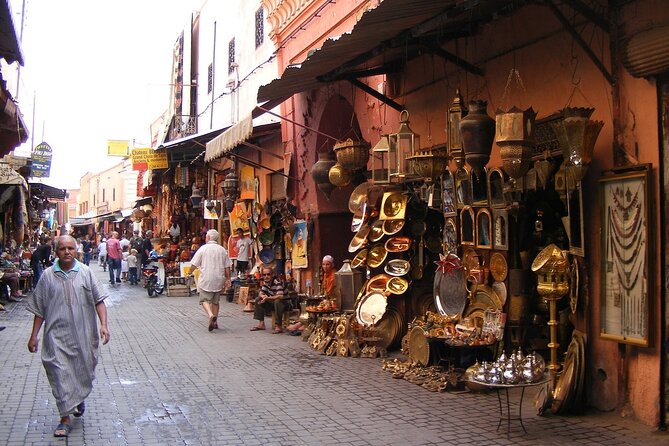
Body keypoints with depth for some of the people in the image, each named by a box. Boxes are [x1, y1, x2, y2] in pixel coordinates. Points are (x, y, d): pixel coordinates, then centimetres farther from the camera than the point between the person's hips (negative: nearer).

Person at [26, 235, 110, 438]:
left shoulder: (86, 272, 0)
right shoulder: (48, 276, 1)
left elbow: (98, 300, -1)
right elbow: (39, 309, 6)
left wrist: (103, 324, -13)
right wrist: (34, 336, 4)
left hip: (83, 335, 1)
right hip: (57, 335, -1)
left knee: (83, 371, 14)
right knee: (60, 375, -4)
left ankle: (80, 398, 44)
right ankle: (65, 419, 5)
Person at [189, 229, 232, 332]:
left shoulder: (203, 248, -4)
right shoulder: (222, 250, 6)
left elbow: (194, 264, -3)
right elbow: (227, 267, 6)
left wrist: (190, 272, 14)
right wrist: (228, 279, 13)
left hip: (206, 279, -4)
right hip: (218, 279, 4)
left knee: (205, 300, 0)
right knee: (215, 301, 14)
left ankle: (211, 315, -25)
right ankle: (214, 322, 17)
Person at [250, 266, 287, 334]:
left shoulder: (277, 282, -25)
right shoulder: (265, 282, -1)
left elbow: (280, 296, -37)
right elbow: (260, 293, 5)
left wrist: (267, 298, -33)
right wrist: (263, 296, -20)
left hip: (282, 303, -8)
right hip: (272, 303, 8)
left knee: (277, 302, -38)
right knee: (258, 300, 0)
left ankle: (278, 326, -31)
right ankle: (261, 323, 1)